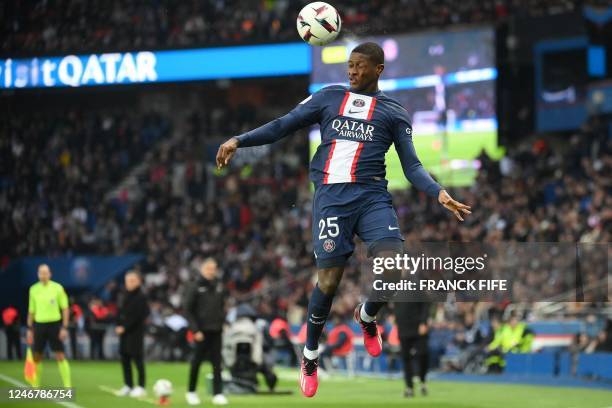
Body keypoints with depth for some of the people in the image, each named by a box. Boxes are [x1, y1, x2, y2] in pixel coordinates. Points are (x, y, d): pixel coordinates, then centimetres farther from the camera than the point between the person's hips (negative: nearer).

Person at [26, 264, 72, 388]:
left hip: (54, 324, -3)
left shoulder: (57, 288, -3)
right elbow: (31, 311, 13)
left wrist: (64, 328, -8)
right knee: (36, 357, 6)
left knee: (60, 356, -8)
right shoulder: (34, 289, 6)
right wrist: (30, 329, 10)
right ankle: (35, 386, 20)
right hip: (39, 325, 3)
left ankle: (68, 386, -7)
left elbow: (65, 309, -2)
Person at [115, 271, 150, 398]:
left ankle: (141, 387, -1)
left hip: (135, 331, -7)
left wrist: (124, 327, -17)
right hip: (123, 331, 7)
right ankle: (128, 385, 15)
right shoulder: (124, 296, 13)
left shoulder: (140, 297, -9)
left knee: (137, 358, -6)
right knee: (124, 358, 7)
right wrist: (118, 325, 1)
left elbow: (137, 316, -15)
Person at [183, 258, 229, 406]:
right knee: (197, 361, 4)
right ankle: (191, 392, 17)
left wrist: (222, 321, 5)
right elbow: (187, 310, -7)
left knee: (217, 362, 0)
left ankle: (218, 393, 0)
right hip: (202, 331, -4)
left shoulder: (219, 286, 9)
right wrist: (195, 330, -12)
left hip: (216, 330, 4)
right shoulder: (195, 287, -6)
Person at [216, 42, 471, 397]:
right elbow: (282, 126, 12)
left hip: (373, 197, 1)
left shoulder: (394, 112, 12)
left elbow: (412, 166, 8)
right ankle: (310, 356, 17)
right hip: (331, 196, 0)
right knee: (329, 281, -6)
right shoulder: (329, 97, 13)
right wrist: (239, 141, 1)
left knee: (395, 271, -19)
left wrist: (439, 193, -10)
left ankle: (367, 315, 16)